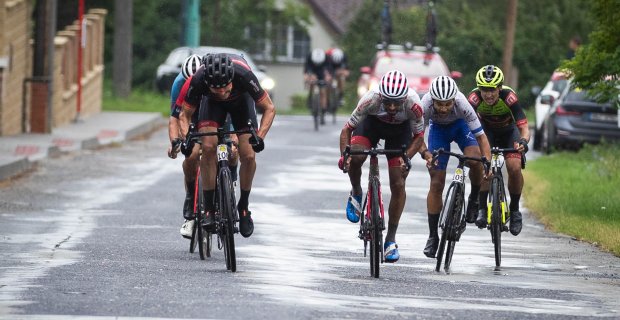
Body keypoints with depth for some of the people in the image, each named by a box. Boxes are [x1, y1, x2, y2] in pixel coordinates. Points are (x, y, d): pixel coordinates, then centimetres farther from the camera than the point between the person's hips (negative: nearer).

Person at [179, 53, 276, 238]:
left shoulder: (244, 75, -41)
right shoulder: (198, 80, -37)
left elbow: (269, 108, -26)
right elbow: (185, 115, -20)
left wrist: (260, 137, -39)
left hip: (241, 100, 0)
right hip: (213, 104, 0)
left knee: (248, 156, -14)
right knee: (208, 148, -22)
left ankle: (244, 207, 7)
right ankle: (209, 209, -12)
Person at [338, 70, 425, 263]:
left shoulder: (413, 104, -37)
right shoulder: (370, 100, -37)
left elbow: (419, 136, -19)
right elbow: (347, 129, -24)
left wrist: (406, 158, -36)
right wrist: (344, 155, -40)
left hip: (400, 129, 0)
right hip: (373, 122, 0)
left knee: (398, 185, -7)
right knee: (355, 158, -31)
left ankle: (391, 240, 6)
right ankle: (356, 194, 2)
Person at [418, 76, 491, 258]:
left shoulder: (462, 104, -38)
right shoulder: (425, 105, -37)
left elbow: (480, 136, -34)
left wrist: (488, 164, -46)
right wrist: (425, 153, -45)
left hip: (461, 125, -1)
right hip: (438, 127, 1)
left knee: (475, 160, -30)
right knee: (436, 183, -5)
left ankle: (474, 199, 0)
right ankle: (433, 236, 5)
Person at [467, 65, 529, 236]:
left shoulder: (509, 97, -36)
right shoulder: (475, 98, -33)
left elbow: (524, 128, -37)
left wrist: (523, 141, -58)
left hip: (508, 130, -1)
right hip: (487, 130, 1)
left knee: (514, 167, -22)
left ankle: (514, 209, 0)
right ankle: (482, 208, -15)